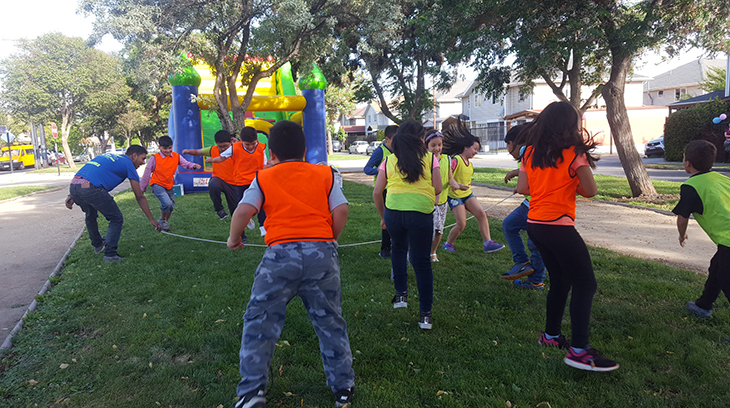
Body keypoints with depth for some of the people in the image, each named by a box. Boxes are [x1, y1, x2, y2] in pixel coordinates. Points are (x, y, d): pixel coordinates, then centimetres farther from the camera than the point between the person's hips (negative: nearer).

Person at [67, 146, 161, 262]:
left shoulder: (108, 156, 30)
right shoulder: (128, 165, 10)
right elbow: (140, 197, 10)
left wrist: (72, 195, 25)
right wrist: (152, 219, 14)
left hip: (73, 186, 8)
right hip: (91, 189, -8)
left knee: (91, 215, 33)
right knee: (117, 219, 9)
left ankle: (97, 244, 52)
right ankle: (110, 254, 7)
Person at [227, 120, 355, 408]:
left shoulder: (263, 178, 8)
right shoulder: (325, 174, 12)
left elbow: (243, 211, -4)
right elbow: (341, 211, 2)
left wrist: (234, 238, 14)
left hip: (281, 254, -2)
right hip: (322, 252, 2)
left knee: (259, 321, 12)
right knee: (330, 322, 14)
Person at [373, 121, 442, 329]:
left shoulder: (389, 160, 13)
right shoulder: (430, 158, 8)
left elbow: (377, 192, 9)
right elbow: (438, 189, 3)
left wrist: (382, 216, 21)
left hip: (393, 211, 2)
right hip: (421, 213, -2)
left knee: (399, 249, 29)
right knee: (421, 262, 6)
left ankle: (401, 294, 30)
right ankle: (425, 314, 11)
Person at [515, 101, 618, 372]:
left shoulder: (531, 152, 7)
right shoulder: (574, 153, -8)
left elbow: (522, 188, 4)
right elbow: (590, 190, -10)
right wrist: (570, 185, 8)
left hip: (535, 224, 7)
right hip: (559, 226, -7)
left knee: (560, 280, 20)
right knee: (585, 284, 0)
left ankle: (551, 335, 29)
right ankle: (579, 350, -5)